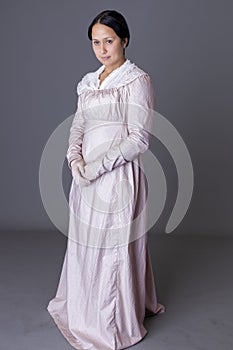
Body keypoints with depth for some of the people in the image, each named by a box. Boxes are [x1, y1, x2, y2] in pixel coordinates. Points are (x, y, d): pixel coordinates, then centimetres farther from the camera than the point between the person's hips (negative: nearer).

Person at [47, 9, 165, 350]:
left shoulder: (137, 80, -8)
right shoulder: (89, 81, 13)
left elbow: (139, 139, -14)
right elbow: (78, 124, 13)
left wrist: (97, 167, -17)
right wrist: (75, 158, -7)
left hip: (117, 177, -7)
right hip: (85, 176, 7)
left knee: (114, 247, 4)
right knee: (85, 243, 17)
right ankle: (85, 309, 39)